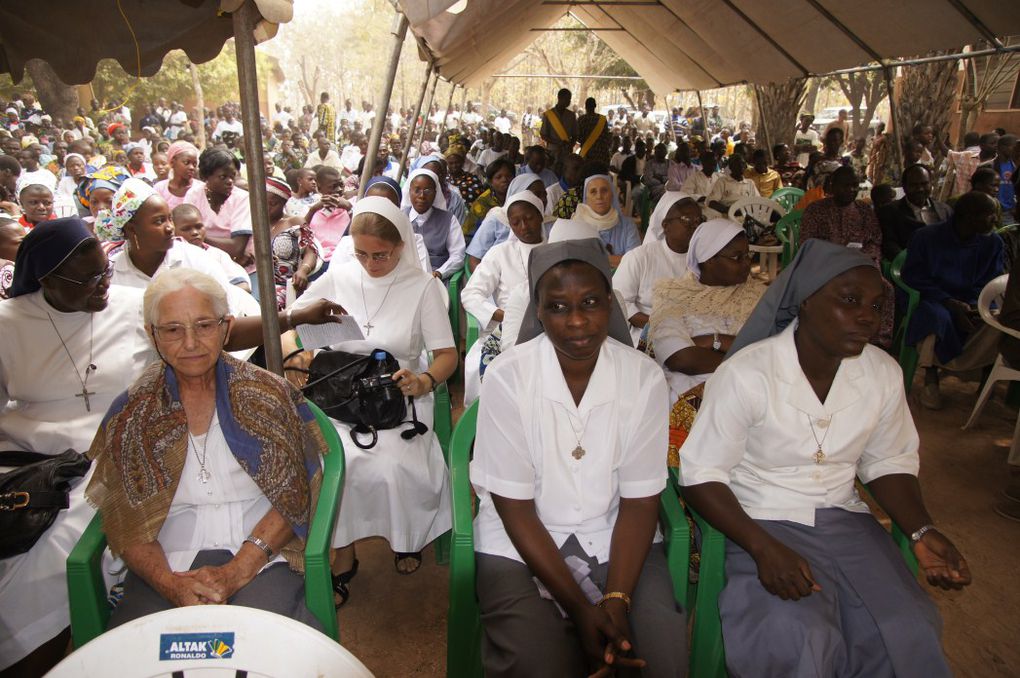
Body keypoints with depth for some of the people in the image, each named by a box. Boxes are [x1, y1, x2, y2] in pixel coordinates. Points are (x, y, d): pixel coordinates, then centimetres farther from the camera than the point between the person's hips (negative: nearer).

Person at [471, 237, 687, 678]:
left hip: (615, 538, 2)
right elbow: (515, 509, -12)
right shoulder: (507, 378, -15)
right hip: (521, 544, -1)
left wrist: (616, 601, -18)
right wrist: (581, 608, -16)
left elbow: (639, 501, -6)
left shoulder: (644, 378, -9)